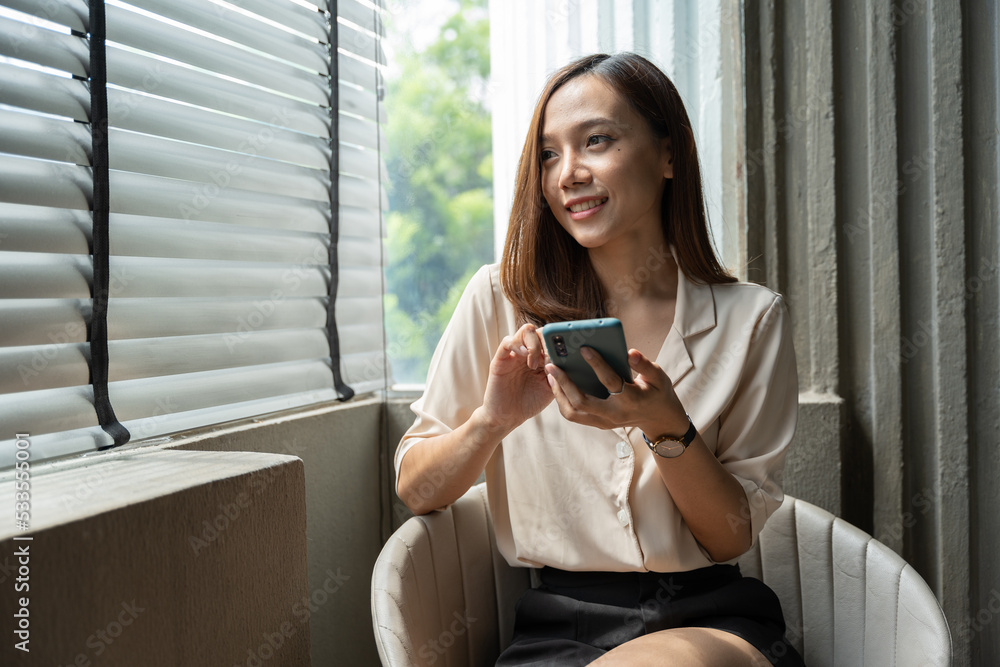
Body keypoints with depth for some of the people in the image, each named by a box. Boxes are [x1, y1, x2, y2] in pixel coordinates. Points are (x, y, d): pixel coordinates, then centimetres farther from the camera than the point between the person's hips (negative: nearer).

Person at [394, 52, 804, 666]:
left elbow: (735, 536, 0)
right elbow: (414, 491, 3)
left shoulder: (750, 318, 1)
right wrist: (490, 420, -18)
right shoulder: (503, 300, 1)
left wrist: (668, 428, -18)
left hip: (709, 616, 0)